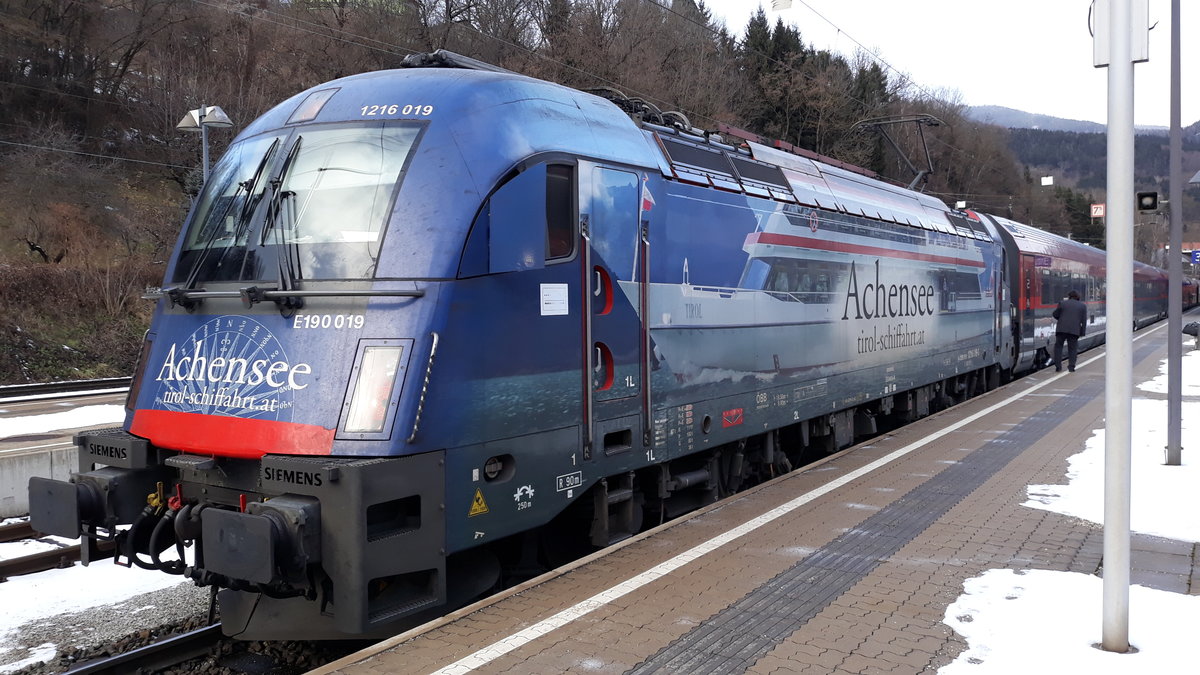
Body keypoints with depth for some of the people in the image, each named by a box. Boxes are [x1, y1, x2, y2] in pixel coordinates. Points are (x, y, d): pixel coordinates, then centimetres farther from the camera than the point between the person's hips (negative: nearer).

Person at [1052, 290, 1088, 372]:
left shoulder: (1062, 303, 6)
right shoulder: (1082, 306, 10)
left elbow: (1055, 315, 9)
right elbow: (1084, 320, 6)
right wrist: (1082, 332, 8)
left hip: (1061, 329, -1)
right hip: (1075, 330, 1)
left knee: (1058, 346, 10)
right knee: (1073, 348, 9)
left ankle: (1058, 366, 5)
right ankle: (1071, 366, 3)